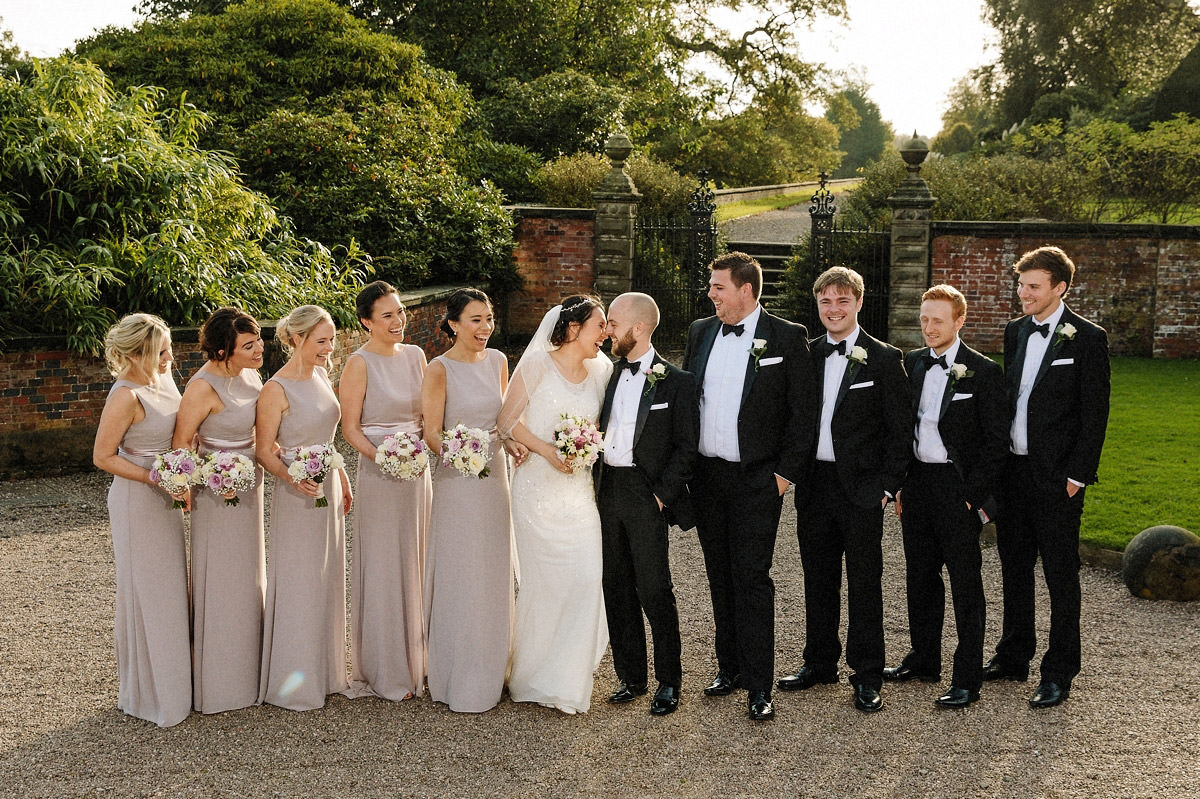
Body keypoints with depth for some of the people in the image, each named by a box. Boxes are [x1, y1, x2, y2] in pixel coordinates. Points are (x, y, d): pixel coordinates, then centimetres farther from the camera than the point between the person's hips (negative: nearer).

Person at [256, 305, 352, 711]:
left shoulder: (321, 376, 7)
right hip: (297, 494, -8)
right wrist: (292, 477, -30)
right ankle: (293, 683, 13)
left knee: (328, 581, 15)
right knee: (298, 584, 1)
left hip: (329, 488, 8)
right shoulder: (276, 389, -16)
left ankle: (325, 673, 28)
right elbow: (264, 450, -14)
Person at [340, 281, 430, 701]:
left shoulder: (415, 355, 8)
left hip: (418, 472, 6)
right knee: (383, 570, 1)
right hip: (379, 475, -6)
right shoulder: (359, 363, -9)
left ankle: (415, 661, 26)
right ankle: (385, 671, 12)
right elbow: (350, 427, -10)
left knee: (415, 567, 13)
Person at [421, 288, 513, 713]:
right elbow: (432, 433, -12)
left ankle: (490, 671, 28)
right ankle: (460, 681, 13)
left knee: (494, 577, 14)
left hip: (496, 476, 6)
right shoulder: (440, 370, -10)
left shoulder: (497, 360, 7)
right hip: (457, 483, -6)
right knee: (461, 581, 0)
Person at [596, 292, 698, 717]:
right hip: (609, 490, 6)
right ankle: (630, 676, 22)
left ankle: (668, 682, 10)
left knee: (655, 591, -3)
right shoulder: (612, 374, 11)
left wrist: (662, 494, -12)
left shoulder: (676, 381, -6)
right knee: (617, 589, 10)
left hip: (646, 494, -6)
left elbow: (687, 448, -7)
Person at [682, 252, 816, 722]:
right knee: (720, 577, 13)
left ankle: (758, 686, 2)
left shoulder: (787, 338, -6)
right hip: (705, 475, 5)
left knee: (752, 578, -5)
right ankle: (729, 666, 26)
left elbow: (802, 412, -5)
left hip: (757, 480, -5)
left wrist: (786, 472, -9)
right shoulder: (700, 332, 9)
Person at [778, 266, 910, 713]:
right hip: (813, 486, 4)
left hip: (862, 487, -4)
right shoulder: (807, 356, 9)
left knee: (864, 583, 2)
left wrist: (887, 484, -9)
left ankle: (867, 676, 12)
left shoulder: (883, 359, -4)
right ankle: (820, 664, 27)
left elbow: (900, 429, -5)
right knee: (818, 579, 13)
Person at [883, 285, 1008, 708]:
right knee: (920, 577, 15)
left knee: (966, 584, 0)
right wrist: (899, 484, 7)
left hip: (959, 486, -6)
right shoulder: (911, 363, 8)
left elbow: (996, 440, -9)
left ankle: (967, 678, 7)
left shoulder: (983, 371, -9)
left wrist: (972, 493, -13)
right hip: (917, 482, 6)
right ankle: (923, 659, 30)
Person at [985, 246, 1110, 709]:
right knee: (1014, 568, 15)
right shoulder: (1015, 331, 10)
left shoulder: (1086, 338, -8)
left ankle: (1059, 673, 12)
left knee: (1061, 575, 2)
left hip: (1056, 476, -6)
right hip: (1012, 470, 6)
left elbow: (1094, 412, -10)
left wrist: (1077, 474, -14)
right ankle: (1014, 657, 29)